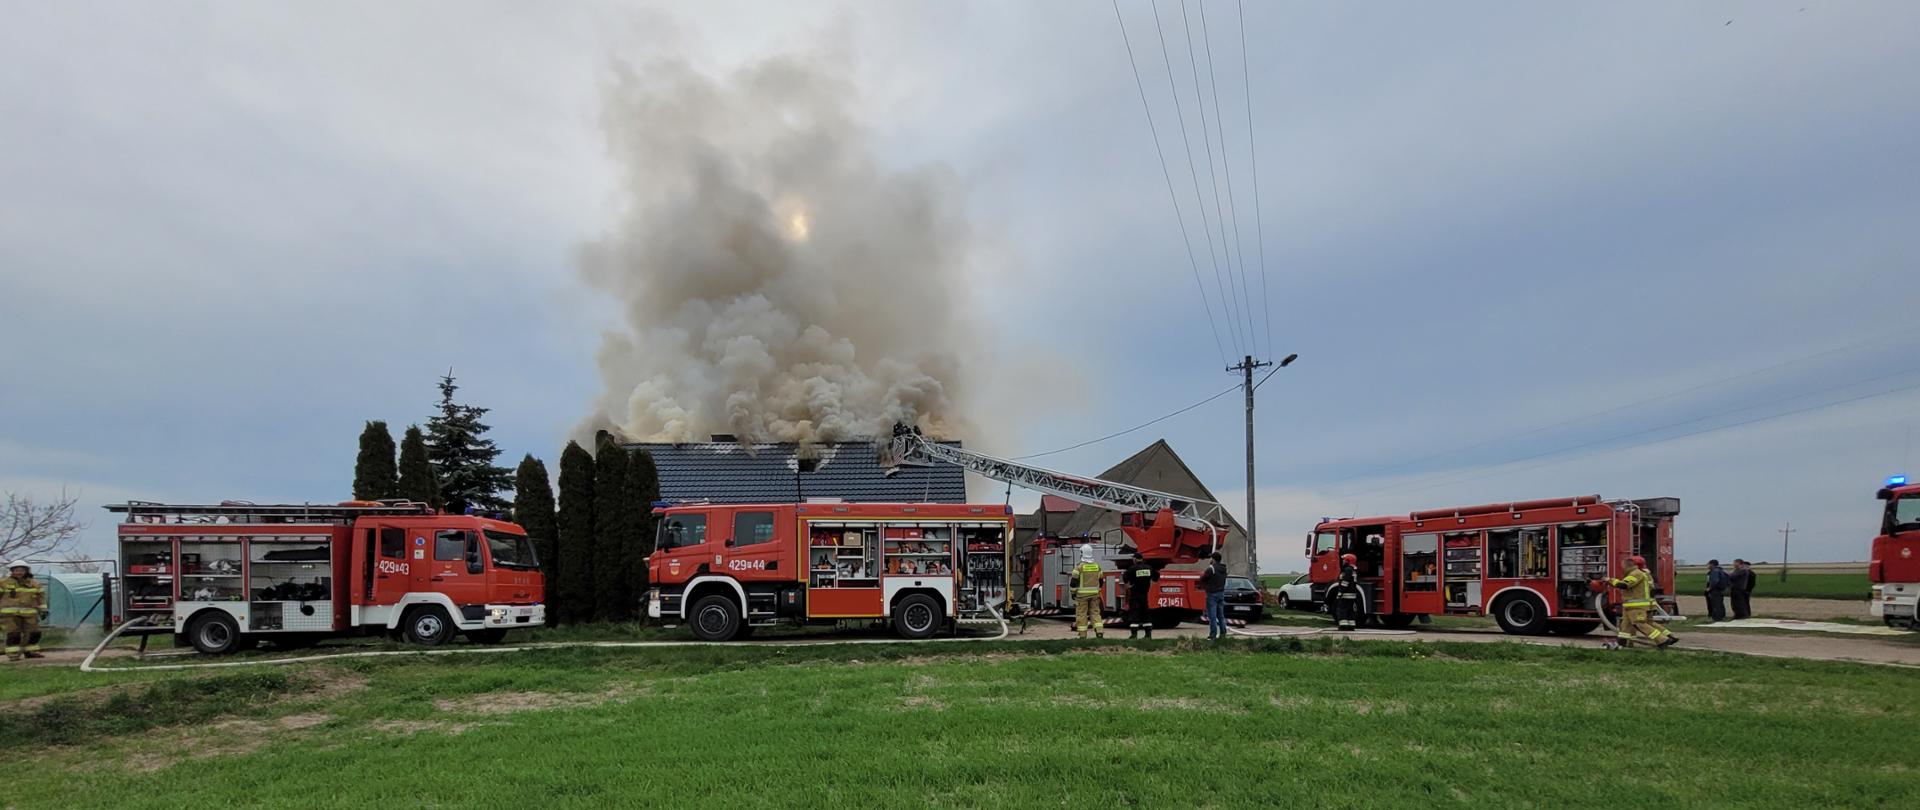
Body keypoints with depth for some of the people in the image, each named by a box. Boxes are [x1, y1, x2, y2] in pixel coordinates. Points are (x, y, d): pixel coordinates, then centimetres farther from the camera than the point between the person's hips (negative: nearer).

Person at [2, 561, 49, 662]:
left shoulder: (35, 584, 8)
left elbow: (40, 597, 13)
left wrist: (43, 610, 7)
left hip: (29, 613, 3)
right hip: (10, 613, -3)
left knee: (33, 633, 3)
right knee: (14, 634, -9)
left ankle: (30, 651, 16)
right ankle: (13, 654, -4)